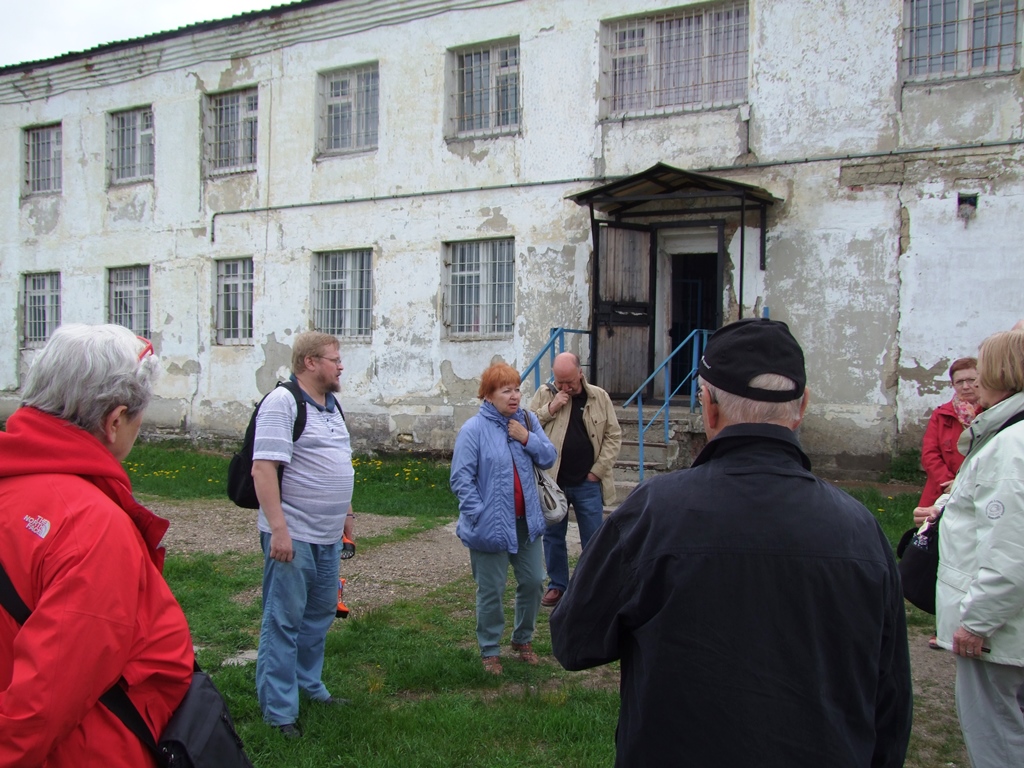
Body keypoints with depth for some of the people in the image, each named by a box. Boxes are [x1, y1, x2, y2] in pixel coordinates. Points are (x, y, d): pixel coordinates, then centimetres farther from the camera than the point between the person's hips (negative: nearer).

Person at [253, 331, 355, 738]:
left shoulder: (331, 403, 14)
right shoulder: (282, 402, -13)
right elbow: (263, 468, -21)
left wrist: (345, 513, 21)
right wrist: (278, 529, -25)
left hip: (328, 535, 9)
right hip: (293, 535, -9)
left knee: (320, 613, 19)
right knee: (284, 621, 1)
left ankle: (309, 685, 36)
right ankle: (279, 711, 11)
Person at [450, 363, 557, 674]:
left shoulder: (527, 421, 4)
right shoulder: (474, 429, -13)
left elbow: (548, 459, 3)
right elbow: (461, 479, -15)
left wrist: (527, 438, -14)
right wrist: (479, 516, -20)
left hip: (526, 521, 6)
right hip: (492, 526, -5)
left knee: (533, 582, 15)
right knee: (491, 591, 7)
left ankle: (523, 640, 36)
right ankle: (490, 651, 25)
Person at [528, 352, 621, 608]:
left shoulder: (599, 397, -1)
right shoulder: (544, 395, 0)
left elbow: (614, 436, 1)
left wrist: (598, 470, -6)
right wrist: (550, 409, -17)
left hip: (587, 483, -1)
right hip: (553, 481, 1)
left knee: (593, 539, 6)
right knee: (553, 536, 12)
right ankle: (557, 585, 26)